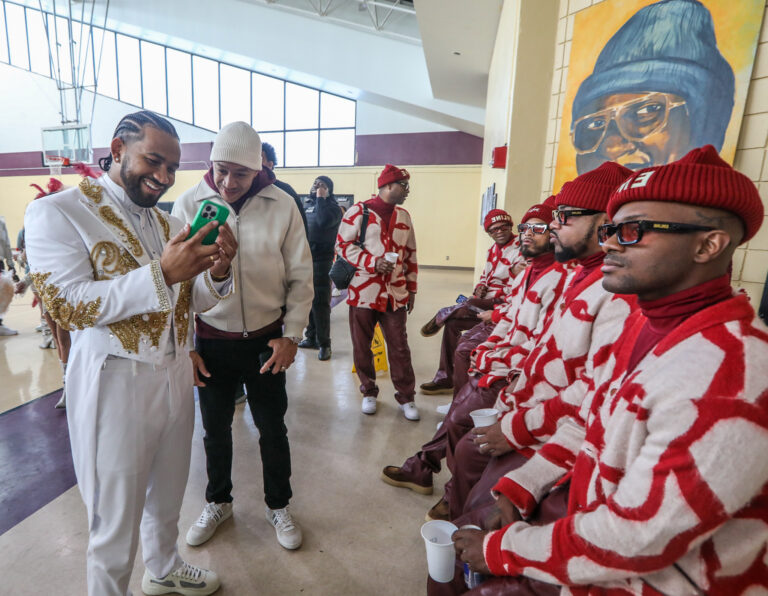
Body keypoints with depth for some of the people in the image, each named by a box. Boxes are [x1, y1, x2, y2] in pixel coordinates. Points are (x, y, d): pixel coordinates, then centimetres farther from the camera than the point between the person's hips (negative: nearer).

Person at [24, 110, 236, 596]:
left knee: (167, 497, 25)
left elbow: (195, 298, 9)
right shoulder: (56, 213, -8)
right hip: (115, 381, -6)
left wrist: (218, 270, -13)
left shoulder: (169, 223, 9)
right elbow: (67, 304, -17)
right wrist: (162, 273, -28)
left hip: (176, 375, 6)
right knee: (117, 522, 11)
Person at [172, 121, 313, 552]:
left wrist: (292, 335, -8)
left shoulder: (282, 206, -7)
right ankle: (218, 503, 45)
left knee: (272, 427, 14)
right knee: (216, 428, 18)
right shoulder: (189, 204, -5)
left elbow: (301, 278, -3)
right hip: (211, 340, 1)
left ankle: (279, 506, 38)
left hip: (266, 338, -1)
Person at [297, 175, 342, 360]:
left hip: (321, 260, -6)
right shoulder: (307, 205, 16)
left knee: (320, 303, -5)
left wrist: (321, 198, -13)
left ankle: (324, 343, 4)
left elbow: (323, 221, -24)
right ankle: (311, 337, 25)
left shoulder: (332, 207, -3)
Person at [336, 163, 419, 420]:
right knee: (362, 347, 8)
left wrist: (411, 288, 15)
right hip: (363, 291, -3)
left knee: (399, 347, 6)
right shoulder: (359, 211, -2)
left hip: (395, 294, 3)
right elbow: (342, 244, -6)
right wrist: (373, 262, -17)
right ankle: (369, 392, 28)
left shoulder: (403, 215, 13)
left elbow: (410, 254, 17)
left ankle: (406, 397, 21)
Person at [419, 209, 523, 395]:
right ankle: (445, 379, 8)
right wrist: (480, 287, 2)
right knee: (452, 324, -1)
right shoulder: (494, 248, 13)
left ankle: (441, 316, 8)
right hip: (485, 300, 8)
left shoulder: (520, 250, -14)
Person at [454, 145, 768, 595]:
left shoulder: (728, 380, -30)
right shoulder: (644, 325, -1)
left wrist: (499, 550, -16)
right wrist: (520, 487, -1)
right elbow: (588, 425, 7)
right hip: (596, 530, 7)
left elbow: (630, 543, -28)